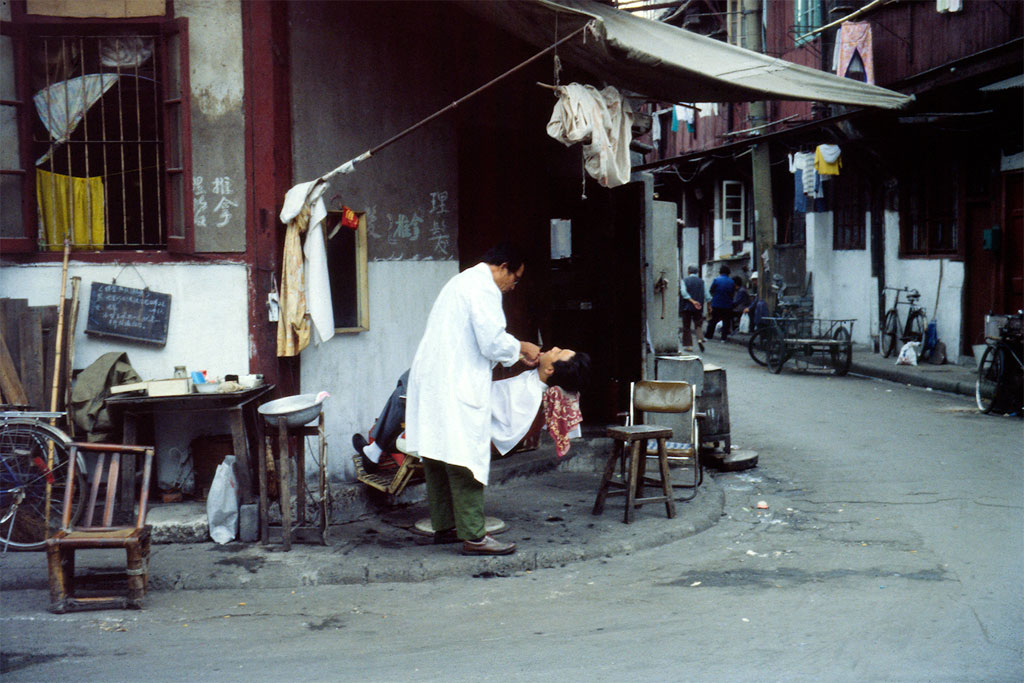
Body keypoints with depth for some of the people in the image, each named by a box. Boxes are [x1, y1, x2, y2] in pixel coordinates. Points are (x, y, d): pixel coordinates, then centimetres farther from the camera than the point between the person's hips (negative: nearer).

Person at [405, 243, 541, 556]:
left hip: (430, 381, 11)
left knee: (437, 455, 14)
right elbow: (493, 342, -16)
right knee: (466, 459, -8)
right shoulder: (483, 288, -10)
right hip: (456, 387, -11)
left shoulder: (460, 282, 23)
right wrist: (522, 347, 2)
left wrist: (516, 354, 25)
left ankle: (444, 525, 23)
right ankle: (473, 536, -6)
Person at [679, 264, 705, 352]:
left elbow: (683, 292, -18)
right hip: (698, 308, 2)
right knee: (698, 324, 11)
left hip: (686, 307, -2)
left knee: (686, 326, 7)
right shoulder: (701, 281, 0)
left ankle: (688, 345, 6)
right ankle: (700, 339, -15)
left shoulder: (684, 280, -5)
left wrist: (692, 301, -18)